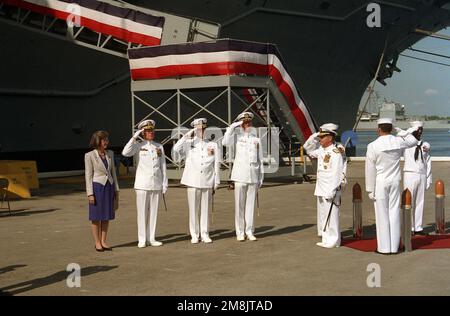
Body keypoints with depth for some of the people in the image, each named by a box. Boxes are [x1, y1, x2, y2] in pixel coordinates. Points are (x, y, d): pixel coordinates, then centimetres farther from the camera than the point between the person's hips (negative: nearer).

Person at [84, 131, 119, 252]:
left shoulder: (110, 154, 6)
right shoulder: (89, 155, -8)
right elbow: (88, 175, -8)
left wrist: (116, 189, 10)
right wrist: (90, 194, -12)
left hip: (109, 187, 5)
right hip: (97, 187, -5)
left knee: (106, 216, 8)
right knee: (96, 217, 3)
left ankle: (103, 242, 17)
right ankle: (97, 243, 12)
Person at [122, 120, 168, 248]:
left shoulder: (159, 147, 11)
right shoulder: (138, 146, 1)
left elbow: (163, 166, 11)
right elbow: (125, 153, -19)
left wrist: (165, 184, 8)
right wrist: (135, 137, -15)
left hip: (156, 184, 3)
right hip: (142, 184, -3)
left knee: (153, 212, 7)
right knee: (142, 212, -1)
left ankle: (151, 238, 15)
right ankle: (142, 240, 6)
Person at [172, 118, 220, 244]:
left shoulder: (213, 145, 11)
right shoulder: (189, 143, 7)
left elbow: (217, 165, 10)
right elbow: (176, 149, -13)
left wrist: (216, 183, 6)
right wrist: (187, 135, -12)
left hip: (207, 182, 1)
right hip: (193, 181, -1)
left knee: (205, 209, 4)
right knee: (193, 209, 2)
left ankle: (205, 234, 12)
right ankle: (194, 235, 10)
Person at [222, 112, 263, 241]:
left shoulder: (256, 140, 12)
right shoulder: (237, 137, 5)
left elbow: (260, 160, 13)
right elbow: (225, 142, -16)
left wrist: (261, 177, 9)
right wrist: (232, 126, -12)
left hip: (253, 176, 2)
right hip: (240, 175, -2)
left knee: (251, 204, 5)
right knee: (239, 204, 0)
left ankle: (249, 232, 12)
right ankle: (240, 232, 7)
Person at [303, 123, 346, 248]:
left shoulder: (336, 152, -16)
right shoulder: (322, 150, 10)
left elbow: (337, 173, -20)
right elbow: (308, 148, 22)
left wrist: (332, 191, -23)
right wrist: (315, 136, 7)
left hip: (331, 189, -9)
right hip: (321, 188, 9)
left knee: (331, 215, -4)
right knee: (322, 214, 14)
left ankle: (333, 241, 5)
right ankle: (327, 239, 23)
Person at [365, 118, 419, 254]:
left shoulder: (373, 146, -11)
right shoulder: (398, 142, -1)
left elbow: (370, 170, -9)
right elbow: (413, 140, 20)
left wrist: (370, 189, -3)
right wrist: (402, 133, 25)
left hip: (380, 183, -3)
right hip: (395, 182, 3)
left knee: (382, 215, 2)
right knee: (394, 213, 8)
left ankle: (384, 248, 6)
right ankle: (394, 247, 12)